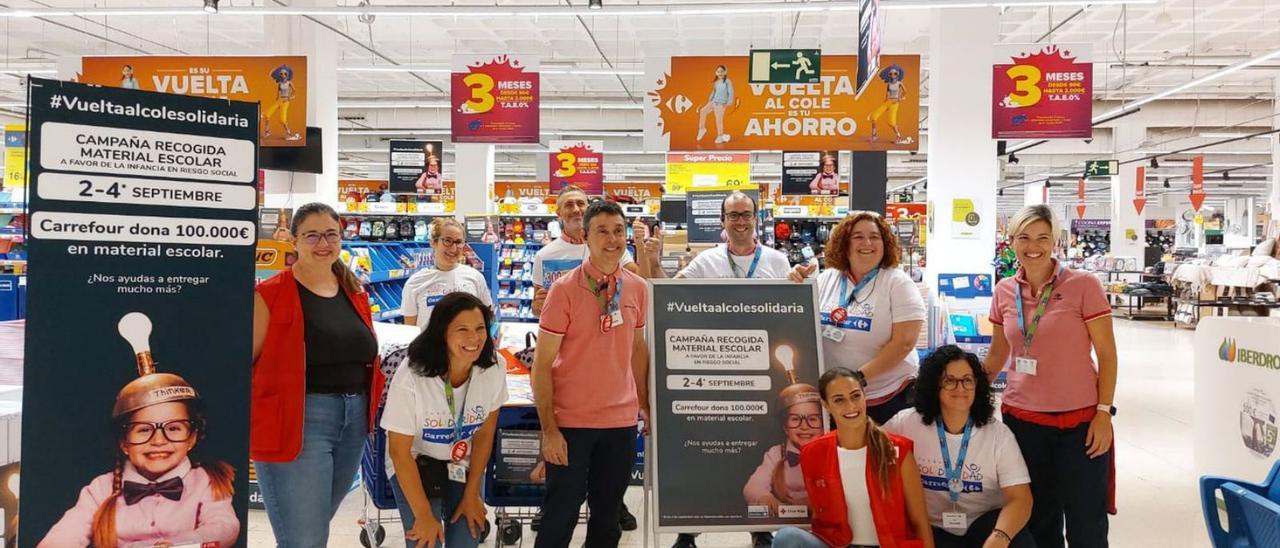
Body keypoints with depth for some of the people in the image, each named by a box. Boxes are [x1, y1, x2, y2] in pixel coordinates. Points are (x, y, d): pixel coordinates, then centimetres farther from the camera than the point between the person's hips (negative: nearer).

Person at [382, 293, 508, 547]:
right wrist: (424, 515, -17)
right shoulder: (412, 376, -29)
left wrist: (471, 494, -2)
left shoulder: (493, 371, -19)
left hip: (464, 468, 3)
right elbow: (400, 451, -20)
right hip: (415, 467, -3)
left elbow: (484, 435, -5)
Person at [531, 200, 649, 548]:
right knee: (561, 513, 4)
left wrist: (645, 405, 13)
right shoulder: (565, 289, -11)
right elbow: (542, 364, -10)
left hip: (622, 420, 4)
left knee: (608, 513, 15)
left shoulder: (637, 288, 3)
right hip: (571, 421, -4)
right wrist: (548, 428, -13)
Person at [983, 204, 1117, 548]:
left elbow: (1107, 354, -5)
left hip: (1080, 421, -3)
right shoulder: (1004, 291, 4)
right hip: (1021, 420, 4)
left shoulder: (1083, 285, -8)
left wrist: (1104, 413, -11)